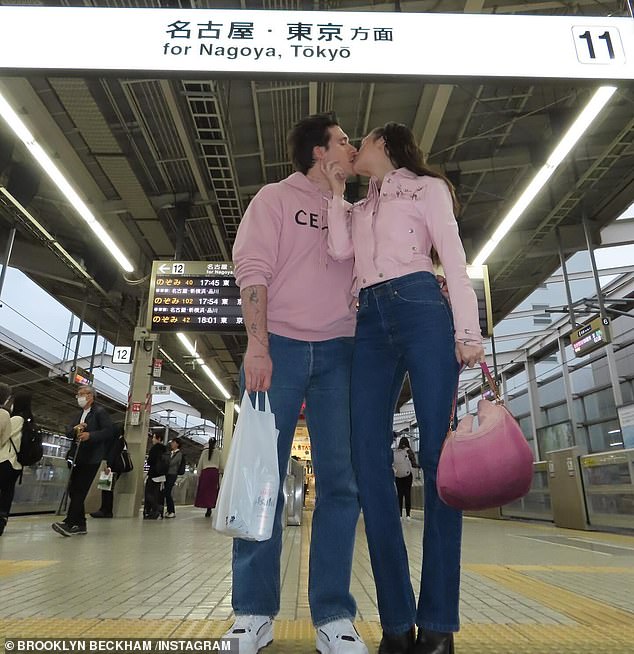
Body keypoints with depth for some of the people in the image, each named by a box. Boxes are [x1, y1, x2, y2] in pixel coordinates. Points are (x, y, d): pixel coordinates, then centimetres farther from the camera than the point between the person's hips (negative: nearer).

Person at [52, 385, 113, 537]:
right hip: (77, 457, 8)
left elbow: (108, 431, -13)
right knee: (73, 490, 7)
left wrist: (90, 435, -25)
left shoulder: (100, 411, -4)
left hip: (91, 458, -8)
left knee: (79, 490, -11)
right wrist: (75, 429, -6)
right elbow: (68, 432, 15)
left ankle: (69, 523, -11)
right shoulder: (80, 414, 21)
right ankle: (80, 524, 15)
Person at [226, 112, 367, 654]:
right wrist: (257, 345, -15)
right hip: (279, 345, -3)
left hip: (338, 351, 4)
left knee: (341, 481, -1)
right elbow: (253, 271, -3)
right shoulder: (276, 198, 10)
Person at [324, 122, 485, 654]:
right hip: (371, 323, 5)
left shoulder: (427, 186, 18)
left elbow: (454, 258, 5)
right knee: (370, 460, -7)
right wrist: (335, 192, 19)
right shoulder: (356, 210, 31)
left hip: (423, 310, -4)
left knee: (438, 455, -9)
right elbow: (341, 251, 9)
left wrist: (468, 330, -8)